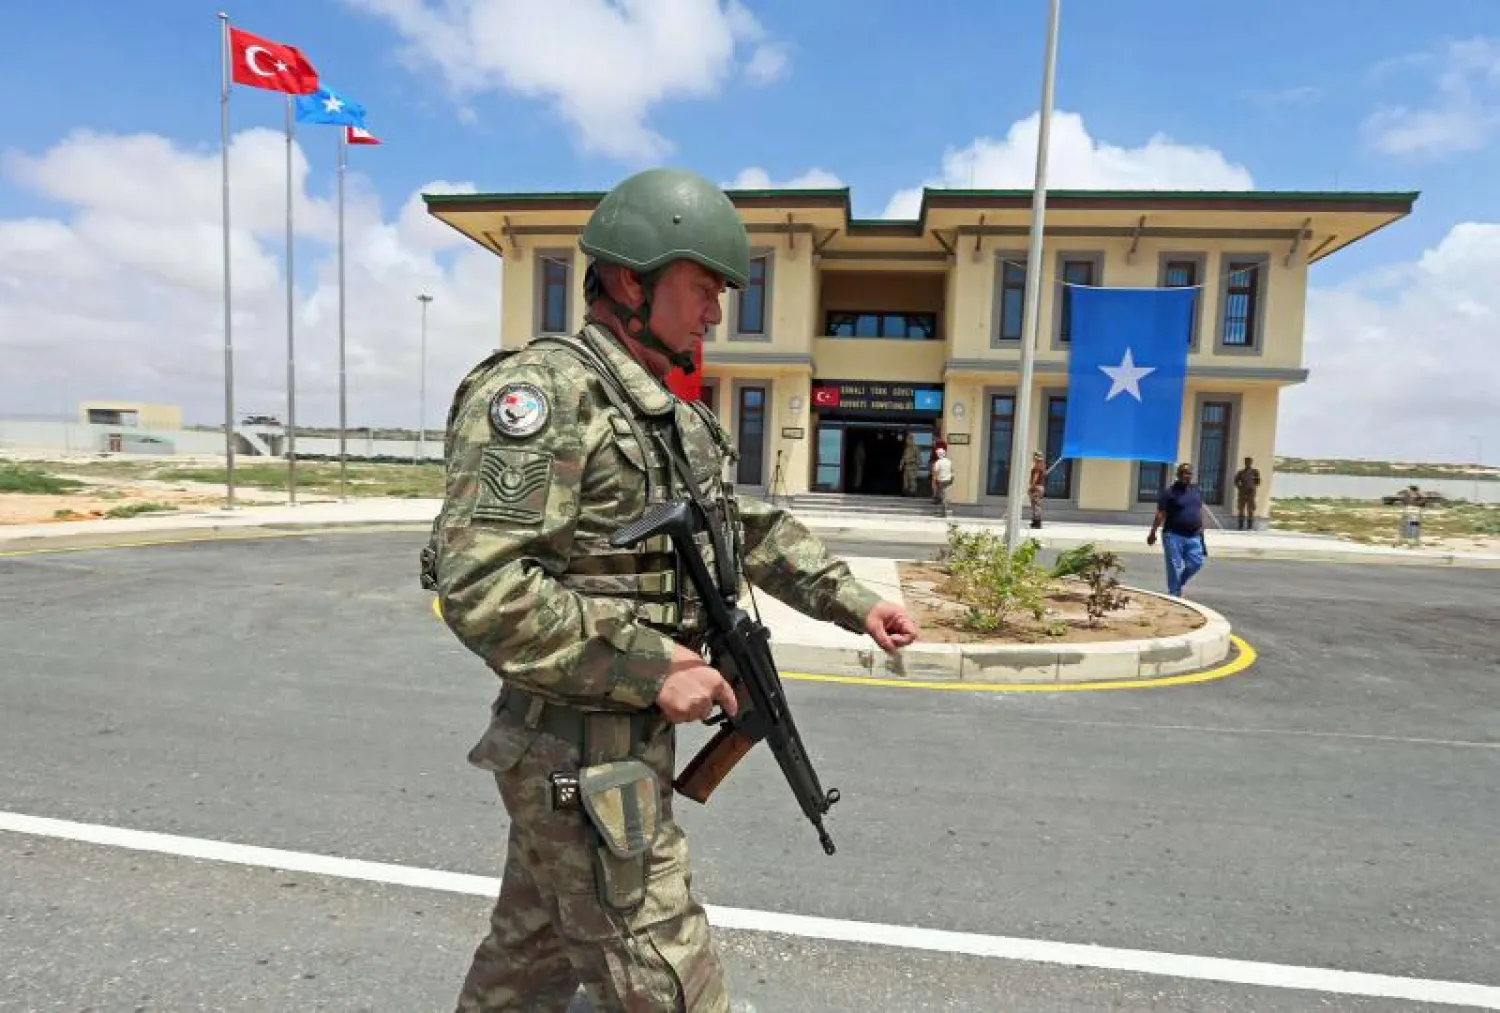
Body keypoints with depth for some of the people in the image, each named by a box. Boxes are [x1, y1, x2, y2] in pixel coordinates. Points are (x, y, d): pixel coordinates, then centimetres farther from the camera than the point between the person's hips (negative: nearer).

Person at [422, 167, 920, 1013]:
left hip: (628, 741, 9)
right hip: (584, 755, -8)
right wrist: (652, 670, -23)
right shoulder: (545, 388, -17)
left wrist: (854, 601, 9)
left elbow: (754, 529, 18)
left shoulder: (671, 415, 11)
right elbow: (477, 584, -25)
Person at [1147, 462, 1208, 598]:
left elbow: (1199, 510, 22)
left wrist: (1201, 528, 18)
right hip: (1174, 535, -6)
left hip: (1193, 536, 6)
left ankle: (1178, 584, 24)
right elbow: (1160, 514, -12)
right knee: (1175, 567, -2)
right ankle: (1175, 594, 8)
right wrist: (1153, 532, -17)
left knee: (1195, 563, 2)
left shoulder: (1195, 490, 12)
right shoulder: (1169, 492, -7)